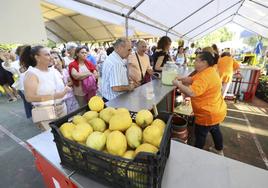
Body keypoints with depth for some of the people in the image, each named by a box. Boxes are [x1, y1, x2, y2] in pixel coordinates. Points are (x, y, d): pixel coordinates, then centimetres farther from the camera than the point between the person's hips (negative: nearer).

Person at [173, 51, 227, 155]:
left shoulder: (205, 76, -30)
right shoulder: (208, 71, 4)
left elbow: (191, 92, -41)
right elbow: (194, 79, 10)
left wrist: (178, 84, -28)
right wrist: (181, 78, -4)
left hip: (208, 114, -10)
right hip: (215, 111, 10)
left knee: (200, 135, 9)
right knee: (215, 130, 28)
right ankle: (220, 151, 50)